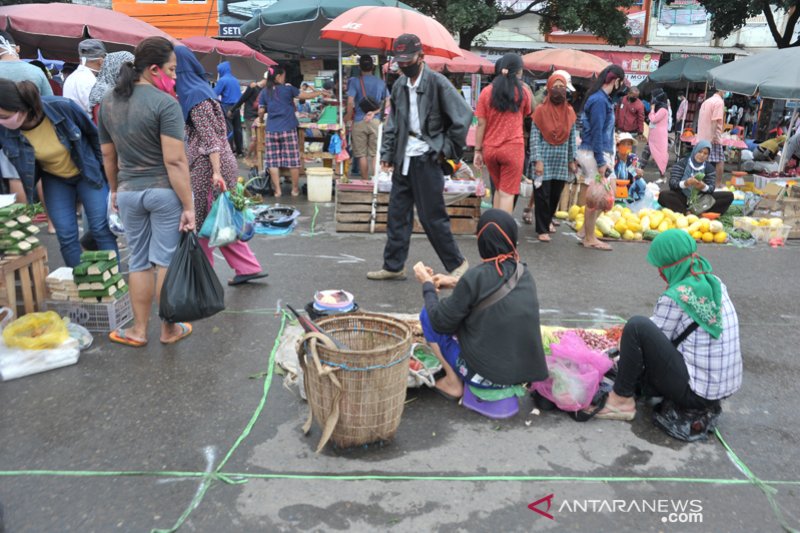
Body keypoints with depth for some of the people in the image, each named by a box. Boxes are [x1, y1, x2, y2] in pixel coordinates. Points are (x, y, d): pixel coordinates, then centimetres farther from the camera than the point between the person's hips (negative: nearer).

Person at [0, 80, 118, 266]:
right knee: (66, 236, 1)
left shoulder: (61, 107, -29)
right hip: (54, 180, 2)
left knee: (101, 229, 0)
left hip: (87, 172, -2)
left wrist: (105, 167, -2)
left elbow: (93, 133, -11)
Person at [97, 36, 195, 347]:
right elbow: (174, 161, -19)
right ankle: (169, 330, 17)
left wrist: (115, 190, 26)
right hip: (164, 191, -5)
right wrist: (188, 207, -16)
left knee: (139, 262, 14)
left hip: (128, 192, 6)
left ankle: (139, 330, 21)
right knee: (166, 261, 5)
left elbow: (108, 156, 14)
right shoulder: (165, 103, -14)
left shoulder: (107, 103, 8)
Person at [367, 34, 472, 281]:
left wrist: (447, 150, -10)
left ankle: (457, 264, 13)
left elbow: (463, 116, -12)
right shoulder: (399, 85, 10)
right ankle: (393, 266, 20)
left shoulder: (437, 82, -9)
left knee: (432, 216, -2)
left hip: (426, 159, -7)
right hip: (403, 160, 7)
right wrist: (387, 154, 9)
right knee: (397, 214, 10)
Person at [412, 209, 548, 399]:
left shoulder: (475, 277, -19)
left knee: (428, 315, 8)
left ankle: (454, 383, 11)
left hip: (485, 375, -6)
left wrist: (427, 284, 5)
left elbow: (441, 322, -9)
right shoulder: (525, 274, 0)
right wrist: (456, 282, 19)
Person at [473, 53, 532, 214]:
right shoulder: (523, 92, 0)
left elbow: (481, 124, -2)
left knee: (499, 189, 19)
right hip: (513, 147, -3)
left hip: (490, 148, 3)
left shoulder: (486, 92, 0)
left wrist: (478, 150, 2)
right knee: (507, 193, 1)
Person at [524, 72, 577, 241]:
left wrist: (572, 160, 10)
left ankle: (548, 220, 32)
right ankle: (542, 229, 4)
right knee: (542, 195, -4)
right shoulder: (541, 110, -3)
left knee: (555, 195, 9)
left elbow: (572, 137, 12)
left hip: (561, 161, 4)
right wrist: (537, 160, -14)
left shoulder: (569, 112, 8)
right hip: (544, 160, -4)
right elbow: (534, 137, -7)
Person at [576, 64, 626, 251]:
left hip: (603, 153, 10)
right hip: (594, 154, -10)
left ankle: (587, 232, 22)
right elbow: (596, 132, -20)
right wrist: (601, 162, -20)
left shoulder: (603, 98, 15)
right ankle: (589, 239, 9)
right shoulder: (599, 100, -15)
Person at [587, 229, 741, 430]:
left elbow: (652, 338, -7)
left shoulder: (675, 297, -17)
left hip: (695, 392, -9)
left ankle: (622, 400, -6)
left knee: (637, 326, -15)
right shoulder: (716, 284, 5)